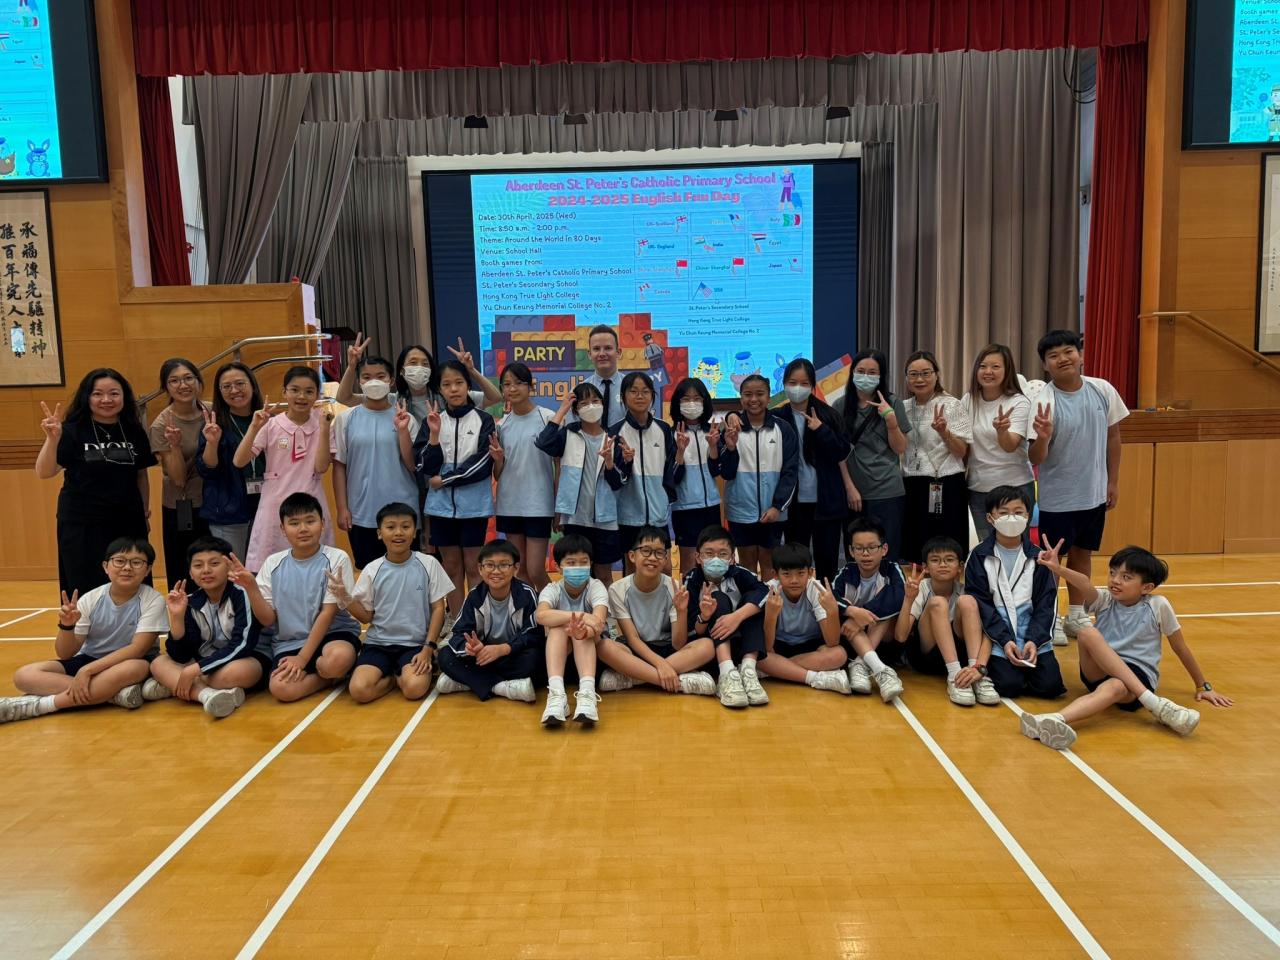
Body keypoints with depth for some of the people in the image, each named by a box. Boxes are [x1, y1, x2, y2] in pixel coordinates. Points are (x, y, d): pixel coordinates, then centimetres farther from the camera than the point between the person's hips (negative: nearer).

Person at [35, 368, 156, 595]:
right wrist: (52, 439, -30)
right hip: (82, 526, -3)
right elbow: (44, 473, -15)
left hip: (128, 525, 3)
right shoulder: (72, 431, -6)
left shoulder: (134, 431, 5)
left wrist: (145, 512, 12)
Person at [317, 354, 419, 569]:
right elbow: (339, 465, 4)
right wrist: (341, 508, 1)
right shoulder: (347, 419, 1)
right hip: (361, 513, 1)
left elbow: (413, 466, -3)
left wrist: (403, 430, -14)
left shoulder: (404, 418, -1)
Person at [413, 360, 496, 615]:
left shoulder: (483, 420, -2)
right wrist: (434, 435, -16)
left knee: (473, 567, 3)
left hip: (474, 504, -3)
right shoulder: (433, 420, 5)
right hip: (442, 504, 3)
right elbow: (424, 467, -2)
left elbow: (483, 464, -10)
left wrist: (444, 479, -8)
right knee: (451, 567, 10)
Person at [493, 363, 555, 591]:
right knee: (520, 571, 11)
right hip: (509, 505, 4)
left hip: (539, 505, -4)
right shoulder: (501, 425, 7)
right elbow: (498, 475, 11)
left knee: (535, 572, -5)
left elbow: (559, 464, -2)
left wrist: (559, 506, -4)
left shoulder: (547, 418, -5)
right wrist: (498, 459, -10)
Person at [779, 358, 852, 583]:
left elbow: (842, 453, -3)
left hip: (826, 501, 0)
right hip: (794, 501, 0)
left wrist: (821, 430, -16)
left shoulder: (828, 415, 0)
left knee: (827, 558, 7)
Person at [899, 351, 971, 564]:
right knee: (912, 553, 7)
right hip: (911, 488, 5)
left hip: (946, 488, -5)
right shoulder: (903, 408, 10)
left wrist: (944, 432, -25)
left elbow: (961, 452, -9)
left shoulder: (951, 405, -4)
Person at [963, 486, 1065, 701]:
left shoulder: (1037, 557, 6)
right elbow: (980, 603, -5)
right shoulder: (979, 556, -1)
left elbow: (1047, 603, 3)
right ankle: (993, 667, 13)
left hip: (1034, 637, 2)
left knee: (1050, 685, -16)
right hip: (997, 637, -2)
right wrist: (1005, 640, -15)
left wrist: (1034, 640, -11)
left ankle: (1024, 667, 16)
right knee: (1009, 686, -20)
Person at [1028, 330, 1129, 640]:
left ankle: (1076, 616, 30)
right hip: (1057, 498, -4)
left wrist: (1113, 481, 8)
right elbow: (1035, 459, -20)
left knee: (1082, 553, 16)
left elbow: (1113, 435, 7)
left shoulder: (1103, 390, -5)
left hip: (1095, 493, 5)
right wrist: (1042, 438, -41)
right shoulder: (1044, 400, -18)